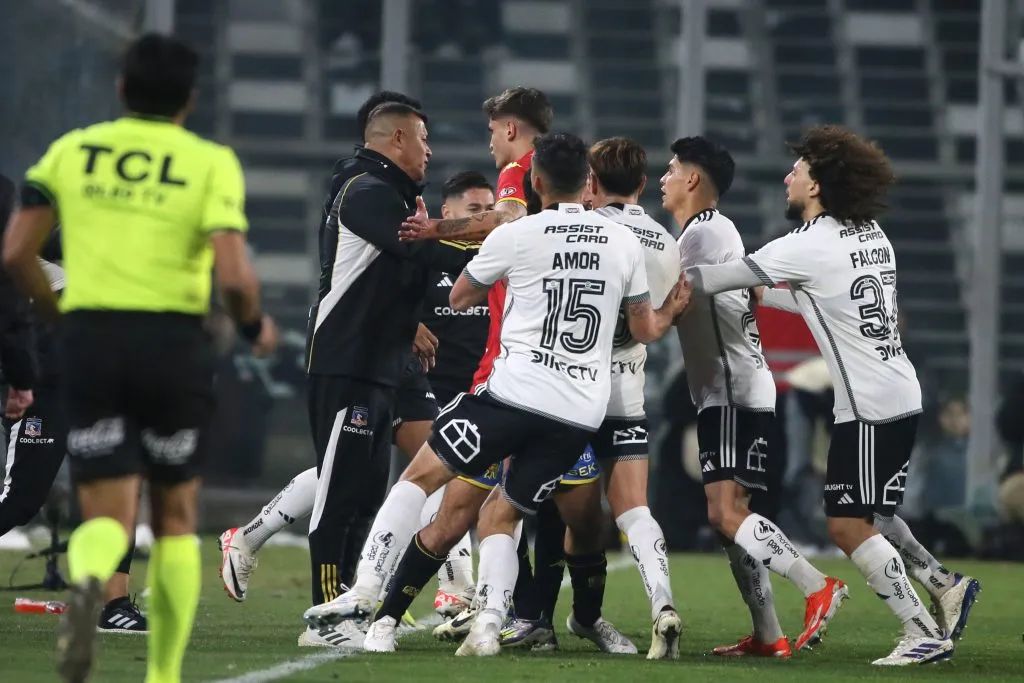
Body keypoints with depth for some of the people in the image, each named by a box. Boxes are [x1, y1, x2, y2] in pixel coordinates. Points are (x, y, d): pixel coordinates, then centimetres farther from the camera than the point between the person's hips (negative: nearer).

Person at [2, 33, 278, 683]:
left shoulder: (71, 151, 7)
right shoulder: (211, 164, -2)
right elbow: (234, 275, -13)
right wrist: (255, 326, 8)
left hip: (89, 342, 1)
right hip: (174, 344, -1)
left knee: (108, 517, 1)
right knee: (175, 517, 16)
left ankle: (87, 583, -36)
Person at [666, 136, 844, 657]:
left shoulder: (706, 232, -12)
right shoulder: (708, 232, 20)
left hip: (734, 394, -10)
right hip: (726, 394, 10)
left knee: (726, 513, -18)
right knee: (728, 517, 8)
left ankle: (818, 589, -20)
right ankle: (768, 636, 8)